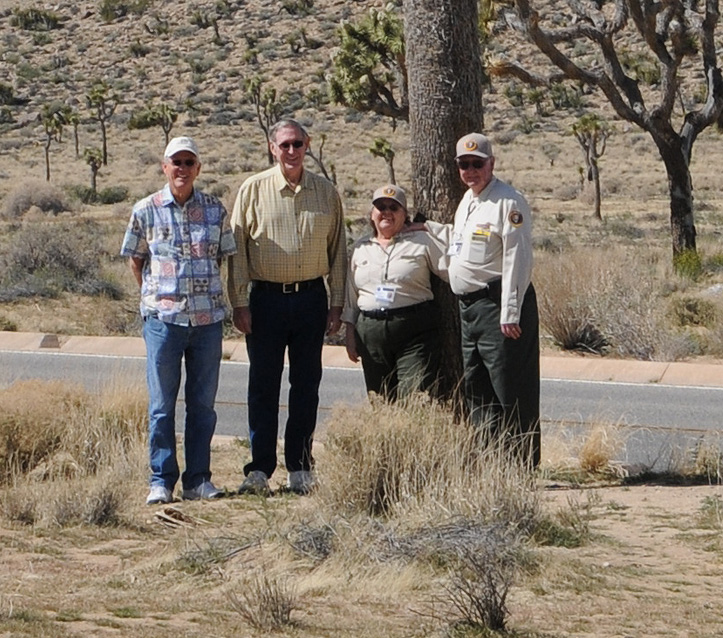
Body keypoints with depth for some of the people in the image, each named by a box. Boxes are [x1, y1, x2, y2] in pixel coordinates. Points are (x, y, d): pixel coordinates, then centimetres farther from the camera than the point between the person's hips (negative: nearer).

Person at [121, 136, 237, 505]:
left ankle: (198, 479, 12)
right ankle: (162, 480, 6)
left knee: (203, 403, 5)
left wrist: (207, 294, 12)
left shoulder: (215, 211, 5)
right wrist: (155, 297, 9)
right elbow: (136, 260, 11)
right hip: (163, 318, -2)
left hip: (208, 318, 2)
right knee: (162, 404, 1)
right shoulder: (146, 211, 1)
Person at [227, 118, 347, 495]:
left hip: (311, 298, 2)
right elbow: (237, 249, 1)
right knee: (263, 384, -1)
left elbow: (337, 250, 11)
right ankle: (259, 469, 2)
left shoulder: (326, 193, 7)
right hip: (266, 298, -2)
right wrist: (239, 303, -4)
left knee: (306, 384, 6)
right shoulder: (253, 190, 0)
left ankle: (300, 468, 13)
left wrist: (336, 304, 6)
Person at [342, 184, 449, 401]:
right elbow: (351, 299, 19)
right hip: (371, 332, 4)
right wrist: (350, 334, 15)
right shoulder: (361, 248, 17)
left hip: (415, 333, -4)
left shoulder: (423, 241, 6)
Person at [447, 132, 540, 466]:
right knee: (476, 389, 12)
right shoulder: (467, 201, 18)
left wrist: (510, 313, -21)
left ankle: (523, 466, -7)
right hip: (468, 306, 10)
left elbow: (517, 260, -17)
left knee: (510, 390, -9)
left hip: (497, 304, -10)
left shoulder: (508, 202, -11)